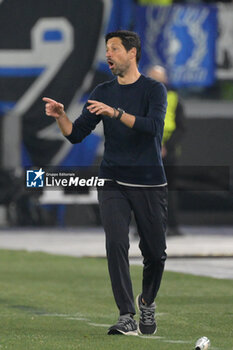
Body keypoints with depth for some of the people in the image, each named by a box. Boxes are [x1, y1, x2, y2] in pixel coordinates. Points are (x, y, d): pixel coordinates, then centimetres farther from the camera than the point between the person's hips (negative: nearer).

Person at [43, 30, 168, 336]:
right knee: (116, 244, -15)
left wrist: (116, 113, -31)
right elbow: (76, 134, 6)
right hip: (113, 182, 2)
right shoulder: (103, 93, 9)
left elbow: (153, 125, -21)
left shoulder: (154, 90, -2)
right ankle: (127, 317, -15)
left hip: (150, 184, -2)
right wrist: (60, 116, -13)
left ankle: (147, 303, 32)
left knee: (155, 253, 3)